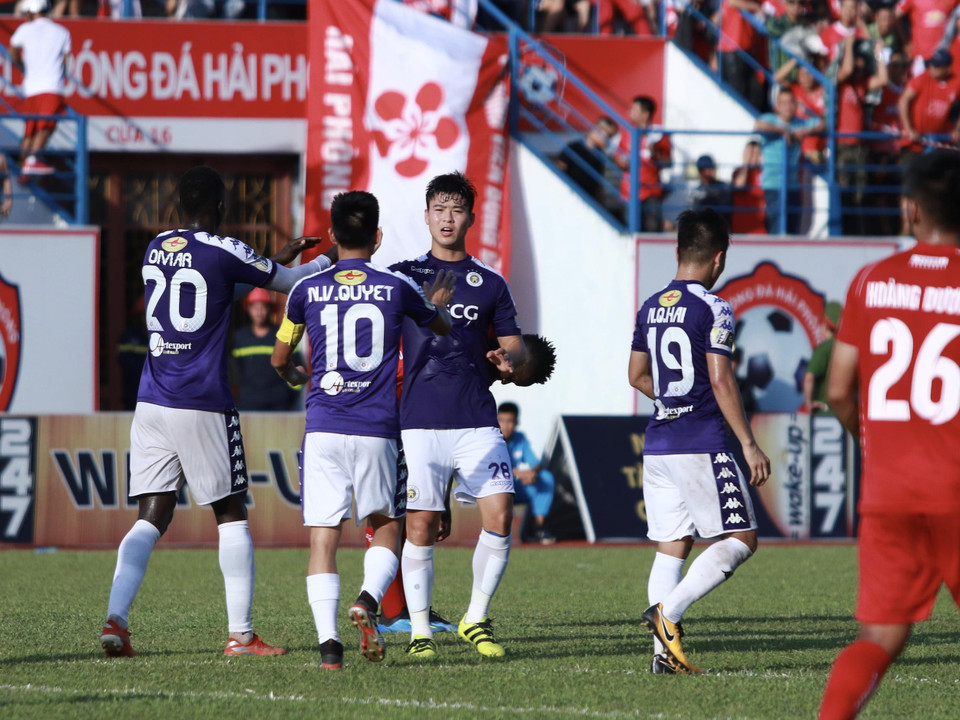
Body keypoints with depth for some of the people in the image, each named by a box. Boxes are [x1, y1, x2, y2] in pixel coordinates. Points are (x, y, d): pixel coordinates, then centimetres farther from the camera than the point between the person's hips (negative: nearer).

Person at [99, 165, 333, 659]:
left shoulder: (157, 249, 11)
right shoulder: (222, 251, -8)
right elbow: (289, 283, 4)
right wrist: (326, 260, 26)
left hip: (151, 403, 5)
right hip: (204, 405, -5)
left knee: (151, 517, 4)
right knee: (232, 516, 5)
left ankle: (115, 618, -12)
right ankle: (240, 633, 4)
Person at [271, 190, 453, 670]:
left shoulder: (307, 290, 4)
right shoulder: (396, 288, 2)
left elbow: (279, 358, 18)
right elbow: (444, 329, 22)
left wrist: (293, 377, 42)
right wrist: (436, 306, 45)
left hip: (323, 428, 0)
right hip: (377, 429, 0)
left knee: (323, 538, 2)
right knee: (386, 525, 16)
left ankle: (328, 641, -12)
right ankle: (369, 599, -12)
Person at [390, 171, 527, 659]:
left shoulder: (490, 284, 14)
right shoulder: (403, 276, 10)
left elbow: (516, 346, 15)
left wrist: (508, 358, -8)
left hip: (477, 419, 1)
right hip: (420, 420, -1)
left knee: (500, 515, -10)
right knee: (421, 525, -5)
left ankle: (476, 619, 5)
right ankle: (420, 631, 5)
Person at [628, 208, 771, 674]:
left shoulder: (650, 307, 11)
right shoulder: (712, 309, -11)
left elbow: (637, 376, 20)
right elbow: (721, 381, -15)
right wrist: (749, 444, -12)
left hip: (658, 444, 7)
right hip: (701, 445, -7)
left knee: (672, 545, 9)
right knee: (741, 539, 0)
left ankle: (664, 652, 0)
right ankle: (668, 612, -16)